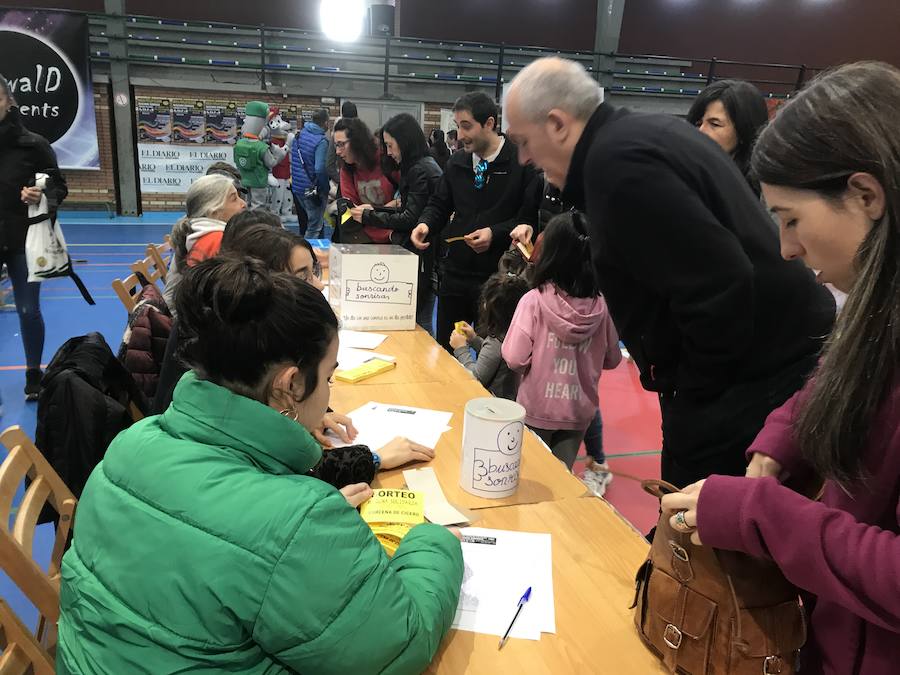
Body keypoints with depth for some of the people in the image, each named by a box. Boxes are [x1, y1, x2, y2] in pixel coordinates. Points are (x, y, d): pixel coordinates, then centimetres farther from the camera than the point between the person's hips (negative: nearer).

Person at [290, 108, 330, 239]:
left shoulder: (298, 135, 5)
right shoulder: (321, 141, -19)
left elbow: (292, 160, 14)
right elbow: (320, 169, -25)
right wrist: (325, 188, -13)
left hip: (296, 187, 8)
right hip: (313, 191, -8)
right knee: (314, 228, 4)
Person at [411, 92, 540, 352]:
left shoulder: (522, 162, -9)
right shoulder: (456, 163, 9)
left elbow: (532, 217, -12)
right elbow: (439, 204, 18)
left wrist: (496, 233, -21)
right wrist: (426, 224, -2)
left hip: (498, 275, -5)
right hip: (454, 271, 5)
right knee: (445, 351, 14)